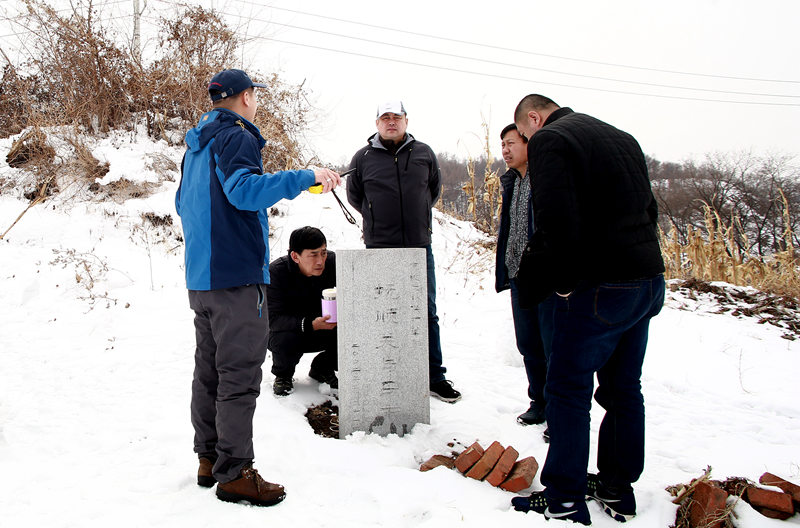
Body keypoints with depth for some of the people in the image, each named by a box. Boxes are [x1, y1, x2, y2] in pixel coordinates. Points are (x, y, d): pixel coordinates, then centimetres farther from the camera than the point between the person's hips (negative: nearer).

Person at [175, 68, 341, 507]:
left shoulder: (196, 147, 19)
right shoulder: (236, 138, -10)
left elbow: (183, 204, 27)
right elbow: (244, 188, -27)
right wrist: (305, 177, -28)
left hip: (200, 277, 10)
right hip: (236, 275, -10)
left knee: (209, 371, 15)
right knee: (239, 375, -6)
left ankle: (209, 459, 24)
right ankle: (235, 473, -1)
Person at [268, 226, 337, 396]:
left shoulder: (332, 262, -15)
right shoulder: (276, 272, -24)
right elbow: (274, 319, -31)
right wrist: (311, 325, -46)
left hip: (323, 331, 3)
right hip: (288, 330, -3)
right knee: (285, 340, -37)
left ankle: (322, 368, 8)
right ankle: (283, 375, 0)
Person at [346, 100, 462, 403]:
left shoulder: (424, 154, 7)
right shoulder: (363, 158, 3)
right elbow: (354, 196, 15)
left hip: (419, 246, 1)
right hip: (379, 248, -1)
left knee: (427, 313, 6)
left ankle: (435, 377, 15)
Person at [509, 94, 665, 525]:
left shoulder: (549, 140, -8)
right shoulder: (622, 138, 18)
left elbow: (556, 218, -22)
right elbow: (648, 208, 19)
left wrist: (563, 280, -11)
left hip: (594, 290, -8)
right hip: (649, 281, 9)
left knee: (568, 388, 2)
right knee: (624, 387, 17)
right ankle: (618, 490, 28)